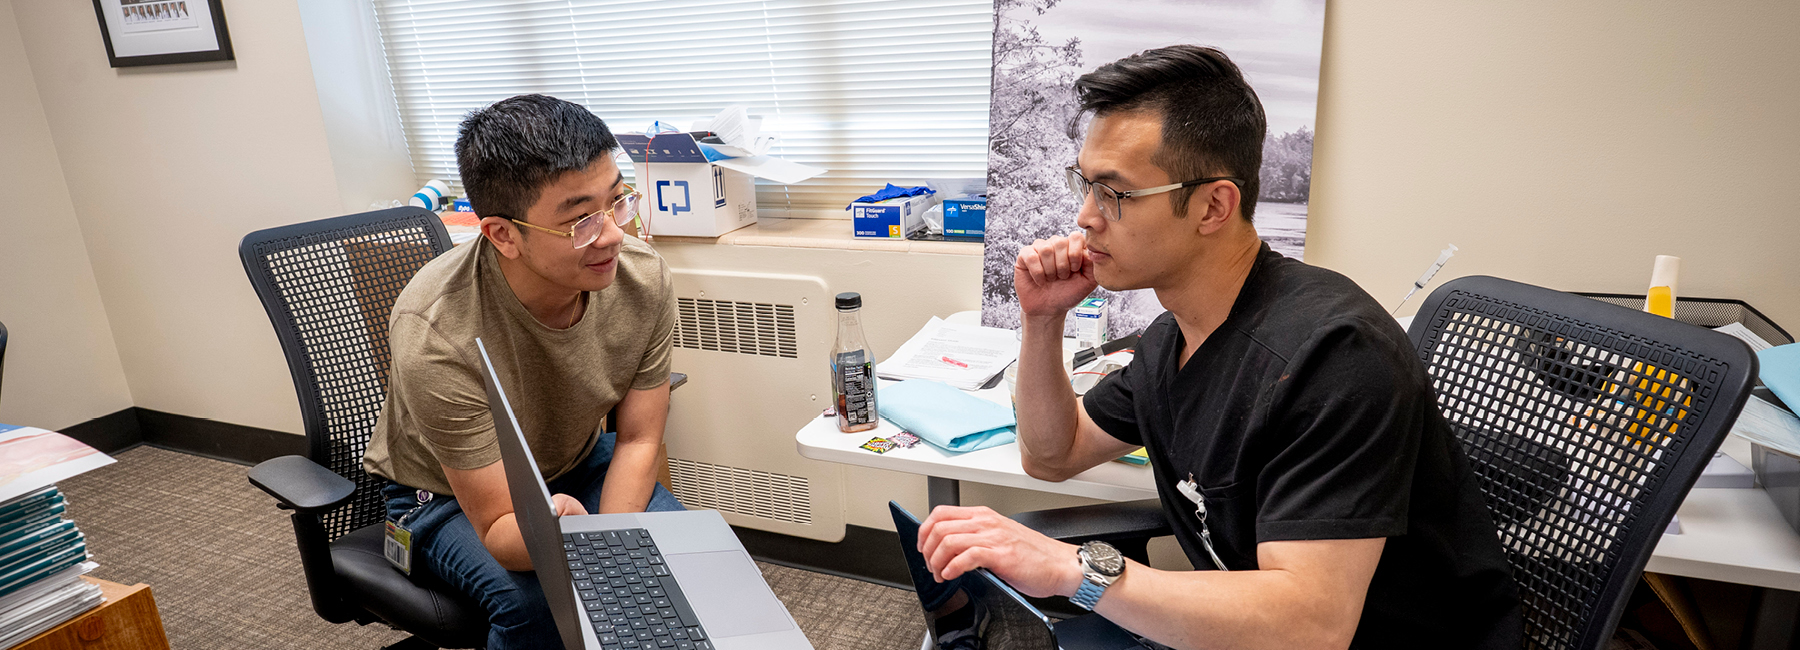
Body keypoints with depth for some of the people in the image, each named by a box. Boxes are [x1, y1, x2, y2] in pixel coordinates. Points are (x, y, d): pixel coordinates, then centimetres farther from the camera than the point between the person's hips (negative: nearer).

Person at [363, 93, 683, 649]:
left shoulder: (644, 279, -22)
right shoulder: (437, 336, -33)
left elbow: (638, 440, -11)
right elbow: (498, 526, -28)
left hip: (577, 463, 4)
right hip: (447, 493, -3)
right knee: (538, 604, -30)